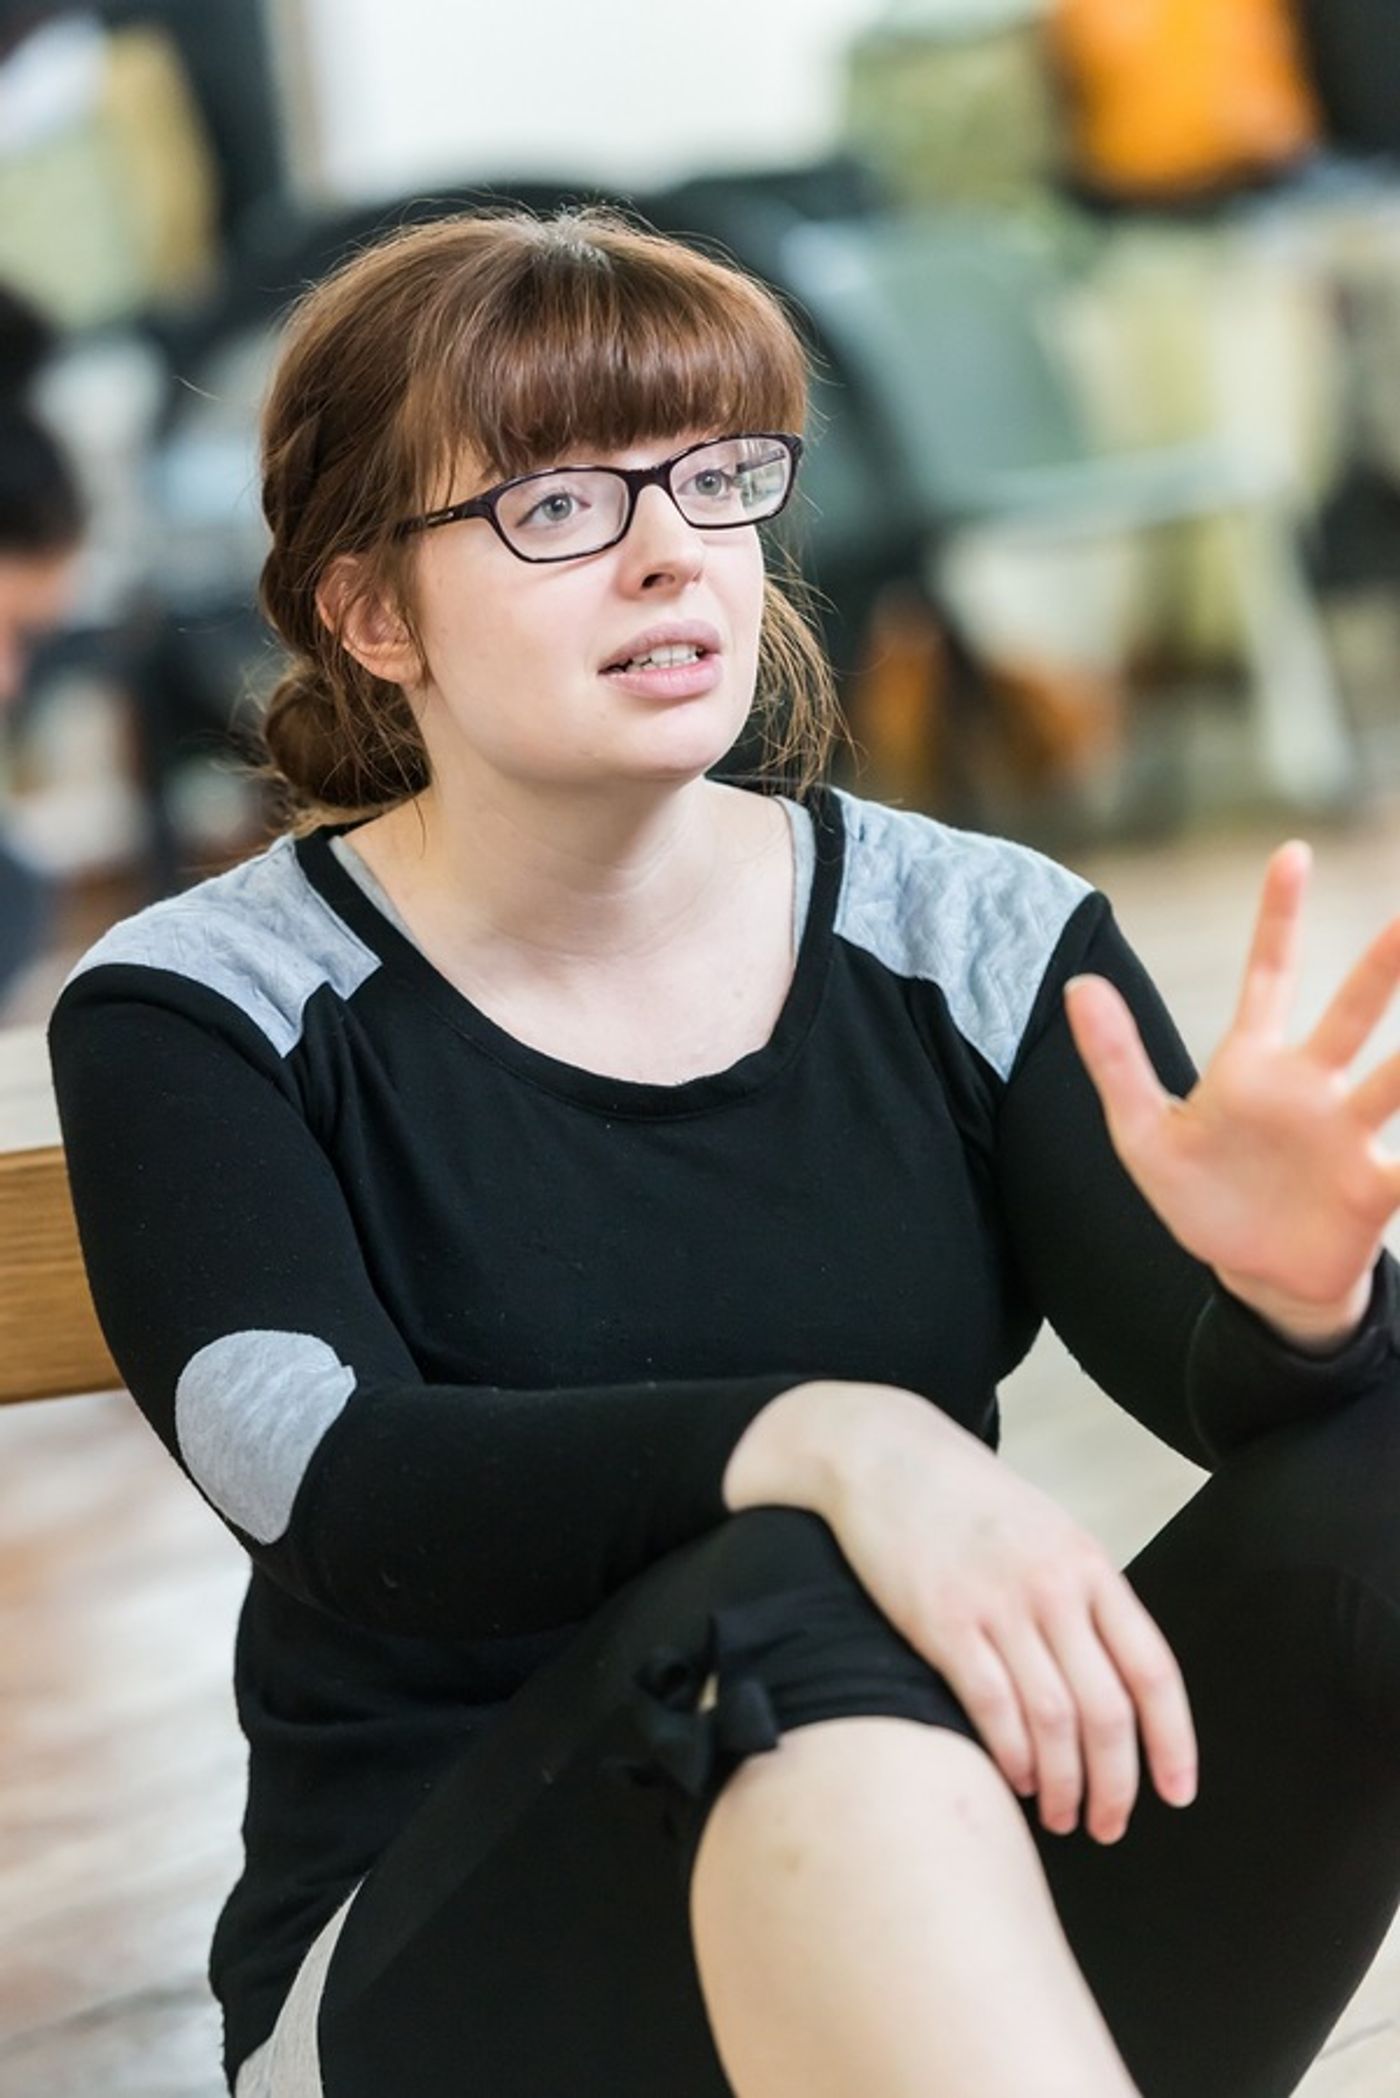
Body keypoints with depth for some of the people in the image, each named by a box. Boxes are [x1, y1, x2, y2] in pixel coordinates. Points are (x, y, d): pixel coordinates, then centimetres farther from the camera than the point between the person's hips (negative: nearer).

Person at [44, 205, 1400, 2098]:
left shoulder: (977, 940, 4)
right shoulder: (198, 1015, -3)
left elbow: (1229, 1389, -7)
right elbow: (339, 1488, -21)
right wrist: (823, 1445, -39)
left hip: (984, 1921, 3)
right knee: (784, 1601, -35)